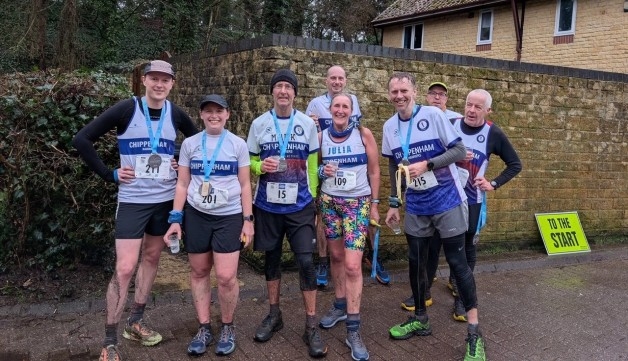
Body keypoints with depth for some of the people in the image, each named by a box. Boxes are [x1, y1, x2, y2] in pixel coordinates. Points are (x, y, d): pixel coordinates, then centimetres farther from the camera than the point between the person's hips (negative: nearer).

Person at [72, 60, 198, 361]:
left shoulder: (176, 114, 2)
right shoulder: (127, 109, -10)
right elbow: (82, 139, -9)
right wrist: (110, 174, -11)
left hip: (165, 199, 5)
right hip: (133, 200, -4)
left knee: (151, 258, 14)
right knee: (125, 268, -7)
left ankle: (136, 322, 31)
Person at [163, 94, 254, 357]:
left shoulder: (238, 145, 0)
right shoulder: (189, 144, 4)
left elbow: (245, 185, 3)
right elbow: (182, 184, 6)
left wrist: (248, 219, -2)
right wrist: (176, 219, 0)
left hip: (229, 217, -2)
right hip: (196, 216, 2)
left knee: (226, 276, -7)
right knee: (198, 272, 8)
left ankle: (227, 327, 15)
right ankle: (204, 328, 23)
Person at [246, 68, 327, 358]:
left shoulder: (308, 124, -1)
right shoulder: (259, 124, 0)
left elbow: (312, 165, 5)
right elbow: (250, 161, 7)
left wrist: (313, 198, 5)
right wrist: (261, 166, -15)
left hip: (300, 206, -1)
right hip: (267, 205, 2)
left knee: (305, 261, -7)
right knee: (271, 259, 13)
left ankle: (311, 327, 5)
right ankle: (274, 315, 31)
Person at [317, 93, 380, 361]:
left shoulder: (363, 134, -6)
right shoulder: (321, 137, 1)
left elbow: (374, 171, 0)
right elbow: (314, 165, 15)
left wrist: (374, 204, 0)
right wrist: (322, 171, -8)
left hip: (358, 203, -3)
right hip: (329, 201, 3)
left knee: (352, 265, -9)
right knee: (336, 256, 14)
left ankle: (353, 331, -2)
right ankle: (340, 306, 36)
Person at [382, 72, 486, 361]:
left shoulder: (434, 115, -11)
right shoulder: (389, 127, 4)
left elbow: (460, 151, -12)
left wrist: (426, 165, -22)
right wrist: (394, 203, 12)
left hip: (447, 201, -5)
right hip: (416, 207, 5)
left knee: (456, 261, -2)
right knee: (416, 262, 10)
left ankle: (474, 332, 9)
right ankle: (420, 319, 29)